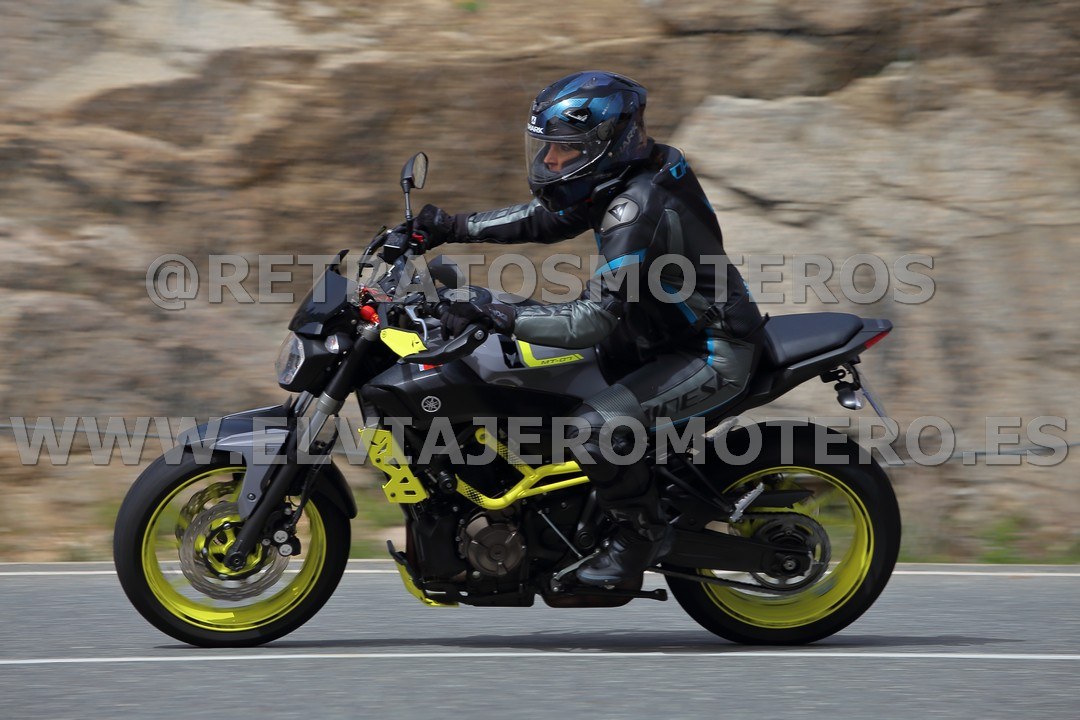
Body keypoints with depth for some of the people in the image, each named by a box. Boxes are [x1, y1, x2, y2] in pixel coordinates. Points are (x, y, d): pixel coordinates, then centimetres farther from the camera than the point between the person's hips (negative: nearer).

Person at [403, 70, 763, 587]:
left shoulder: (638, 208, -29)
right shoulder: (622, 180, 0)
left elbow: (598, 318, -32)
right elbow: (542, 219, 13)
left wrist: (502, 318, -34)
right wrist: (454, 227, 5)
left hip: (712, 357, -10)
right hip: (670, 335, 10)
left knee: (597, 425, -29)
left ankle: (642, 531, -5)